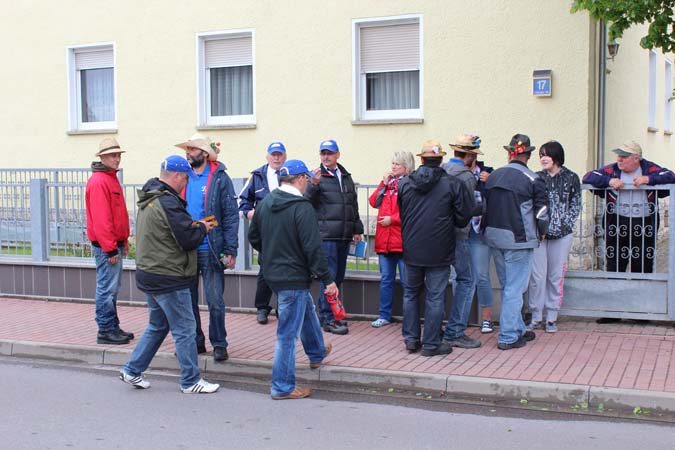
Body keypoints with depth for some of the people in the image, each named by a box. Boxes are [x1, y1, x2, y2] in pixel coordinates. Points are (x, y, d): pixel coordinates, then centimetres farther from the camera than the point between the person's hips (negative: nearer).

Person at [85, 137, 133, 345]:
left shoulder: (111, 178, 16)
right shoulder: (98, 181, -15)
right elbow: (100, 218, -20)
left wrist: (124, 240, 19)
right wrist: (110, 248, -21)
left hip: (115, 243, 10)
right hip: (106, 245, -10)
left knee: (113, 288, 14)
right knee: (107, 289, -5)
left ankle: (113, 328, 22)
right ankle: (106, 331, 2)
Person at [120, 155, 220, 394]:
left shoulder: (148, 199, 12)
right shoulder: (167, 202, -20)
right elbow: (189, 238, -20)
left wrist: (194, 225, 8)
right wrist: (202, 228, -1)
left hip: (149, 274, 10)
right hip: (169, 278, -10)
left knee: (157, 326, 22)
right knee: (185, 329, 1)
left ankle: (132, 370, 25)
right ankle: (191, 381, 10)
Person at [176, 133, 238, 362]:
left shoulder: (219, 178, -5)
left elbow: (231, 216, -7)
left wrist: (230, 250, -13)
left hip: (210, 250, -5)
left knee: (215, 301, 1)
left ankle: (219, 344, 14)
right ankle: (195, 342, 25)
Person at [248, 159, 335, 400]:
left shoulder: (264, 203, 3)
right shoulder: (302, 207, -20)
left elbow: (254, 237, 13)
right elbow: (313, 248, -22)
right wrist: (328, 279, -15)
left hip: (272, 273, 9)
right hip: (294, 277, -9)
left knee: (307, 310, 30)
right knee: (288, 333, 1)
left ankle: (317, 353, 51)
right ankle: (283, 387, 11)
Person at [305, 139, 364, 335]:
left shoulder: (346, 177, 16)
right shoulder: (318, 176, -3)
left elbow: (353, 205, 23)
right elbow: (308, 201, -13)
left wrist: (357, 229, 20)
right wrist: (314, 184, -28)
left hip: (344, 236, 7)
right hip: (326, 235, -7)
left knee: (338, 277, 13)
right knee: (329, 277, -7)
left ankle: (328, 313, 24)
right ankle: (328, 319, -1)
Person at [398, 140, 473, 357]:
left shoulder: (404, 183, 0)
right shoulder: (453, 184, -9)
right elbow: (463, 218, -4)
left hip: (412, 249, 3)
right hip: (439, 251, -3)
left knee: (410, 293, 16)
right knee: (435, 296, 4)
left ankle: (411, 339, 20)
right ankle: (431, 344, 8)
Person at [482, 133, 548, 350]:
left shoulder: (493, 176, 8)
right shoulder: (532, 180, -9)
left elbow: (484, 206, 11)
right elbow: (542, 212, -9)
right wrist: (540, 234, 9)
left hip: (494, 237, 6)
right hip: (518, 240, -6)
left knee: (507, 286, 17)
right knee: (514, 289, 0)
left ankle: (518, 329, 28)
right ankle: (508, 337, 2)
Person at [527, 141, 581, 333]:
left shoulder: (571, 178, 2)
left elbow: (576, 205, 5)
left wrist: (564, 225, -6)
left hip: (561, 235, -1)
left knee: (556, 276, 5)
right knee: (537, 276, 0)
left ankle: (551, 318, 15)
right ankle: (536, 317, 10)